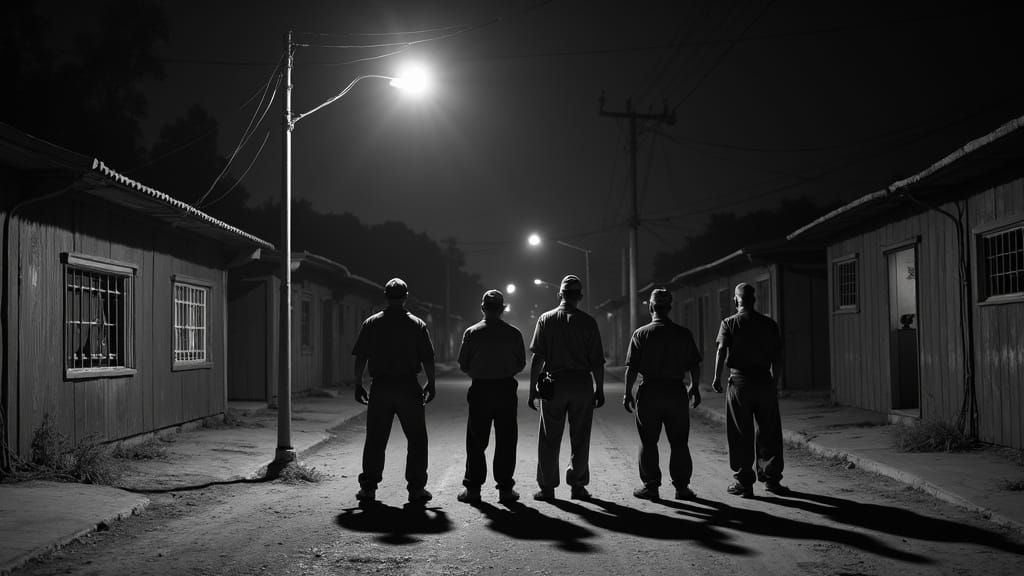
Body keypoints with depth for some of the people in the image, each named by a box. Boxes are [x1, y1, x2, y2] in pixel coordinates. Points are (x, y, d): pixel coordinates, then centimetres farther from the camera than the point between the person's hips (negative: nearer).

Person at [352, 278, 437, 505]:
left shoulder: (371, 323, 3)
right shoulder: (417, 325, -1)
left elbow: (360, 358, 1)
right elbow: (427, 358, -2)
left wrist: (358, 384, 9)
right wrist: (431, 384, 8)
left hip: (380, 386, 2)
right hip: (408, 386, -1)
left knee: (375, 439, 8)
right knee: (417, 439, 6)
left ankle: (368, 487, 8)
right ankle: (416, 488, 4)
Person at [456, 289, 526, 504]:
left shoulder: (472, 332, -3)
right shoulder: (514, 333, -1)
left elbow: (463, 364, -1)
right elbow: (521, 364, 3)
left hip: (480, 390, 0)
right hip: (506, 390, 0)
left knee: (476, 441, 7)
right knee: (506, 441, 6)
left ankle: (473, 488, 8)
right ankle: (505, 488, 7)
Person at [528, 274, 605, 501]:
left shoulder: (546, 319, 1)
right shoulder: (587, 321, 0)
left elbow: (537, 358, -3)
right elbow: (597, 360, -2)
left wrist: (533, 389, 1)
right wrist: (599, 389, 7)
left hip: (554, 384, 0)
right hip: (582, 384, 0)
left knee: (549, 439, 7)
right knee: (580, 438, 8)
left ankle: (547, 487, 9)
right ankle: (577, 485, 12)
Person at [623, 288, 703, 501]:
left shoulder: (641, 334, -6)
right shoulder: (684, 334, 1)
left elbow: (632, 368, -7)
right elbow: (694, 366, 5)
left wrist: (628, 393, 2)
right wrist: (695, 387, 20)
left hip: (649, 392, -2)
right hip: (677, 391, 2)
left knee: (648, 442, 7)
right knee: (679, 442, 9)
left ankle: (650, 486, 9)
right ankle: (681, 486, 9)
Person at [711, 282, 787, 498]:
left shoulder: (729, 323, -1)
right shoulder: (769, 324, 6)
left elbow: (722, 351, -13)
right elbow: (777, 358, 6)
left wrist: (717, 377, -6)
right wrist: (774, 383, 15)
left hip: (740, 382, -2)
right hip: (765, 382, 2)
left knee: (740, 435, 4)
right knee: (768, 433, 11)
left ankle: (744, 482, 7)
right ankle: (771, 478, 14)